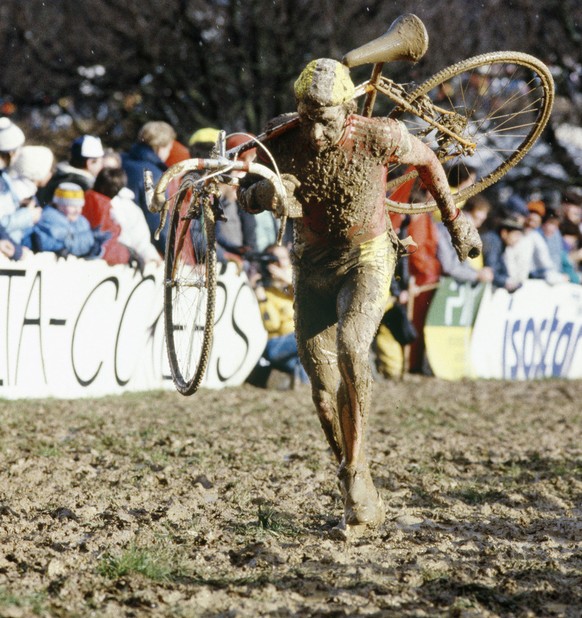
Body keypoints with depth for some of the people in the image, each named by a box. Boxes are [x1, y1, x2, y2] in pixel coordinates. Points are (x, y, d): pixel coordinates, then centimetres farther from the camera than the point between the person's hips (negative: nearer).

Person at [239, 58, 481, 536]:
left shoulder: (379, 137, -22)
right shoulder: (283, 144, -17)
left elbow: (427, 160, -1)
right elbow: (247, 196, -1)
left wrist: (455, 219, 9)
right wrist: (263, 194, -26)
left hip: (366, 261, -3)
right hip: (312, 268, 3)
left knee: (350, 347, -32)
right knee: (324, 392, 1)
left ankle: (356, 469, -22)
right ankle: (363, 500, 15)